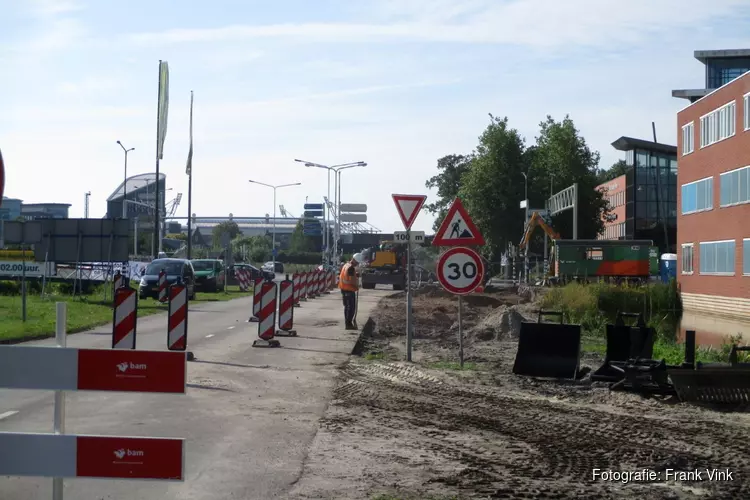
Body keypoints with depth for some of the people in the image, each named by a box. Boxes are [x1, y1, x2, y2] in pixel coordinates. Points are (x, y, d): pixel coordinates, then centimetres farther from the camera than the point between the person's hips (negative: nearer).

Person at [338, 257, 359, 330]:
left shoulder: (346, 265, 13)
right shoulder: (351, 268, -18)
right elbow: (352, 280, -23)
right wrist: (357, 286, -6)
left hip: (344, 288, 10)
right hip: (349, 289, -10)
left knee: (346, 306, 15)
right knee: (351, 307, -6)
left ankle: (347, 323, 20)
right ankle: (349, 324, -7)